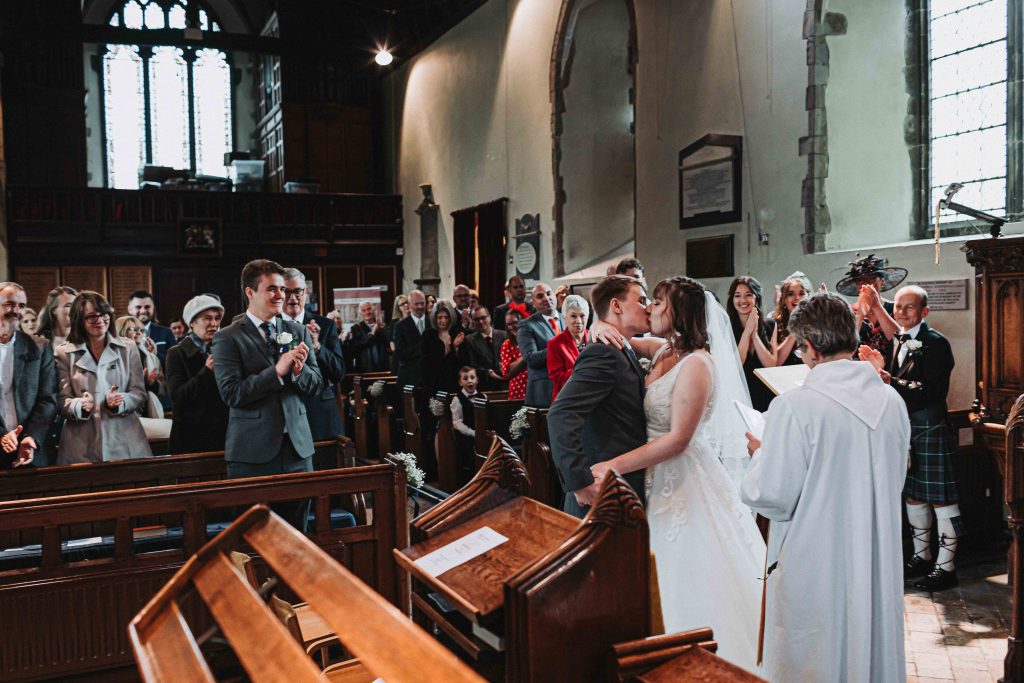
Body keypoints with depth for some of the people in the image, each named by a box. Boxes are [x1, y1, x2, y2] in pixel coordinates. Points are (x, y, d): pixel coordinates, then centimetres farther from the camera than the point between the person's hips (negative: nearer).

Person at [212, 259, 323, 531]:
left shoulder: (299, 332, 10)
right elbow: (231, 393, -13)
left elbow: (316, 386, 9)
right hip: (253, 451, -4)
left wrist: (300, 370, -12)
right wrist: (277, 371, -21)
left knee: (297, 532, 11)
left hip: (297, 446, 4)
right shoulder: (228, 338, -4)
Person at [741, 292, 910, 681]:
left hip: (815, 569, -6)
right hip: (879, 562, 6)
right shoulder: (892, 400, 0)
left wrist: (760, 454, -1)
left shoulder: (794, 407, -21)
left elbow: (772, 498, -19)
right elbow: (896, 478, 13)